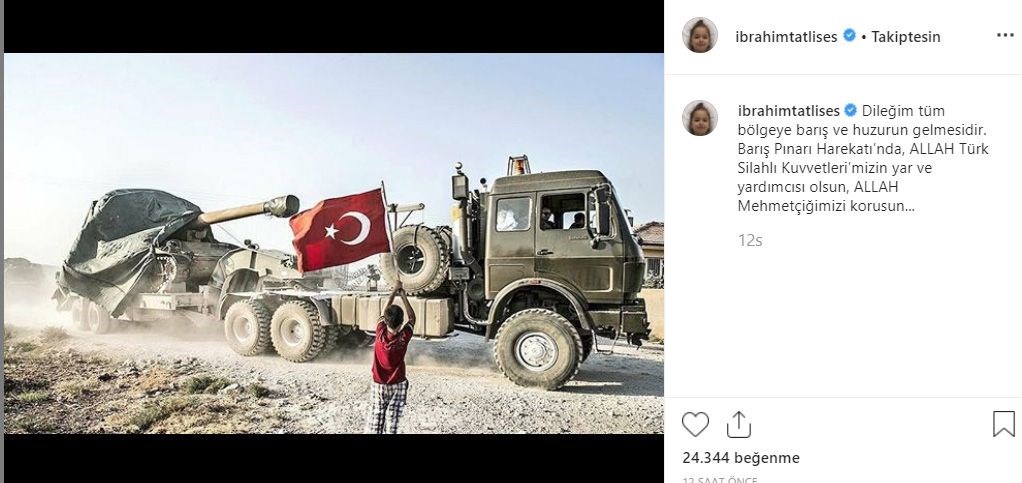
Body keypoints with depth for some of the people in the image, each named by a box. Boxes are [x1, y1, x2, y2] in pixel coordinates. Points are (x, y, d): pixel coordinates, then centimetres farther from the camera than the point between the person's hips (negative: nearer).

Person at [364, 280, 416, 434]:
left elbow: (384, 313, 2)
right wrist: (402, 294, 5)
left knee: (374, 424, 7)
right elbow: (412, 317, 1)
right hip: (397, 386, -1)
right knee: (392, 424, 2)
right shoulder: (404, 337, -16)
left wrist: (394, 291, 8)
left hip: (378, 386, 1)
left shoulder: (380, 333, -15)